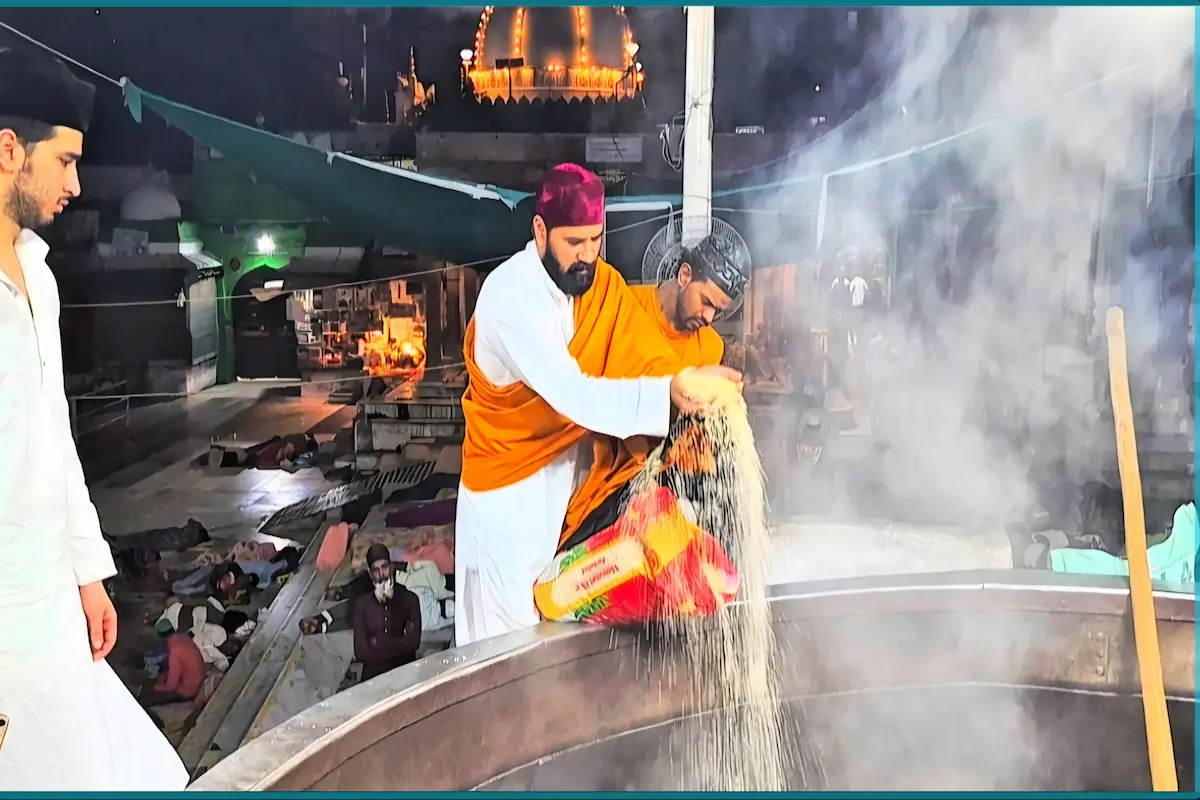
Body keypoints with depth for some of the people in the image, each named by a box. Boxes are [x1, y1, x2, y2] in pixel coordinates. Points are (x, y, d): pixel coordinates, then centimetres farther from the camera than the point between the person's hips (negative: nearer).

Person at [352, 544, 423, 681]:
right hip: (373, 676, 0)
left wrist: (377, 644, -2)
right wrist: (399, 646, -6)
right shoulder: (361, 604, 8)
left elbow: (413, 643, -4)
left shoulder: (410, 599, 5)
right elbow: (360, 652, -1)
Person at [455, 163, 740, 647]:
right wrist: (669, 392, -48)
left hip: (567, 469, 6)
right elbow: (573, 394, -36)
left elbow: (644, 355, -13)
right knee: (511, 632, 2)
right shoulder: (510, 298, -25)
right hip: (509, 484, -6)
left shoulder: (602, 284, -2)